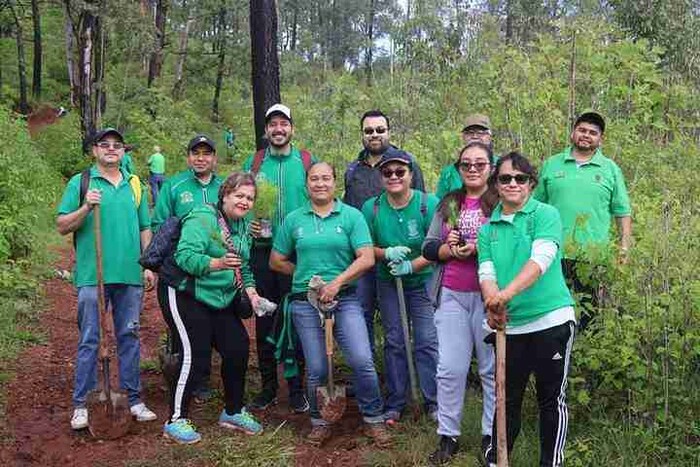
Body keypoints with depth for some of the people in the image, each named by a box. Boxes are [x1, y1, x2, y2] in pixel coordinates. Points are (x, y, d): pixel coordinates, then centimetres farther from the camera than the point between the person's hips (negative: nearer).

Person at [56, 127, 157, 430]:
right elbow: (62, 226, 0)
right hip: (92, 276, -3)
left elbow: (144, 229, 16)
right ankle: (82, 404, 10)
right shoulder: (80, 183, 3)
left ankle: (133, 398, 18)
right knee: (89, 340, 1)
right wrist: (86, 207, -16)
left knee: (129, 337, 9)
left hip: (130, 276, 3)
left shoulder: (134, 185, 14)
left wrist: (148, 265, 9)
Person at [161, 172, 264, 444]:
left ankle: (233, 412, 24)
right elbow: (185, 256, -27)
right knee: (195, 356, -13)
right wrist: (217, 263, -42)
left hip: (222, 301, 8)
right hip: (189, 297, -8)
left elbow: (244, 268, 20)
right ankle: (176, 420, 1)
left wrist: (250, 290, 2)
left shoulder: (244, 227, 11)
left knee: (238, 350, 5)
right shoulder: (202, 218, -15)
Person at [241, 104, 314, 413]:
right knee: (264, 320, 7)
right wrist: (247, 225, -5)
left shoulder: (307, 162, 6)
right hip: (262, 250, 2)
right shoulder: (253, 163, 9)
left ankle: (296, 388, 14)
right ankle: (268, 387, 19)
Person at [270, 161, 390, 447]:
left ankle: (374, 419, 9)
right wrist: (306, 275, 4)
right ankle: (319, 422, 27)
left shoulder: (352, 216, 1)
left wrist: (336, 282, -14)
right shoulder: (294, 219, 8)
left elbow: (367, 259, -7)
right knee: (317, 370, 5)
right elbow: (276, 261, 13)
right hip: (305, 302, 2)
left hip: (344, 298, -1)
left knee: (362, 361, -12)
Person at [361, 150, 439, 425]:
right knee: (394, 341, 9)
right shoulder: (371, 208, -8)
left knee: (427, 341, -3)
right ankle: (395, 403, 21)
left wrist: (411, 265, -27)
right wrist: (387, 253, -21)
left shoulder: (429, 204, -15)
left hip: (423, 281, -2)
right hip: (388, 283, 2)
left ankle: (433, 401, 11)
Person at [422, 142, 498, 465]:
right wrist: (449, 249, -8)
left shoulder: (501, 202, -1)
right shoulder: (448, 204, 12)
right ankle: (448, 435, 17)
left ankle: (492, 435, 19)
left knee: (493, 367, 6)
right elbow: (428, 248, 11)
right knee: (450, 368, 6)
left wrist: (480, 249, -18)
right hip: (451, 295, 4)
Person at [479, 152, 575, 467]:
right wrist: (492, 303, -22)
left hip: (551, 320, -3)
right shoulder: (488, 229, 9)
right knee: (507, 397, 13)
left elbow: (541, 259, -19)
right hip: (510, 326, 4)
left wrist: (506, 294, -33)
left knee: (552, 399, 7)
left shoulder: (546, 215, -4)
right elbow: (486, 272, 0)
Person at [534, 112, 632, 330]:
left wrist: (624, 246, 0)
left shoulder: (611, 170, 10)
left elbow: (622, 212, 9)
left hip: (594, 256, 0)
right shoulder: (551, 165, 11)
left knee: (588, 313, 4)